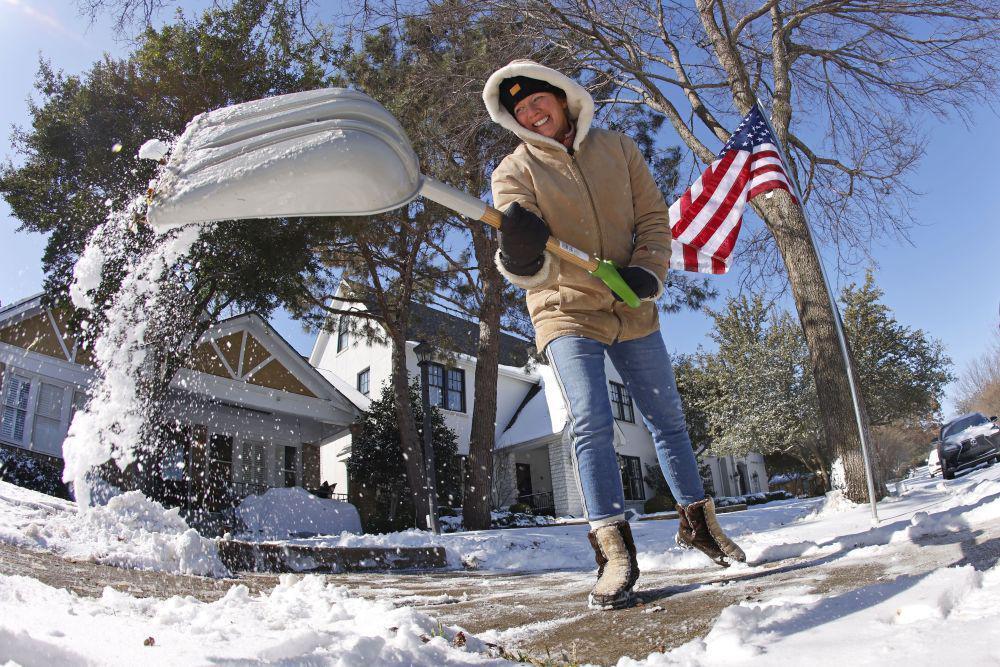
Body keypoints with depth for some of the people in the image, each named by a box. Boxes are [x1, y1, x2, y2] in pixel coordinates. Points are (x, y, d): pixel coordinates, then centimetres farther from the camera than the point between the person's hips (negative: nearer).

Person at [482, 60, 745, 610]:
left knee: (667, 418, 11)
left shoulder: (618, 150, 5)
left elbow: (653, 219, 5)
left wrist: (647, 272, -13)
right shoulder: (514, 172, -4)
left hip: (632, 310, 3)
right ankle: (614, 551, -9)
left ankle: (697, 521, 30)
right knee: (591, 426, -16)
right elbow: (532, 269, -16)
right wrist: (524, 260, -40)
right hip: (566, 312, -3)